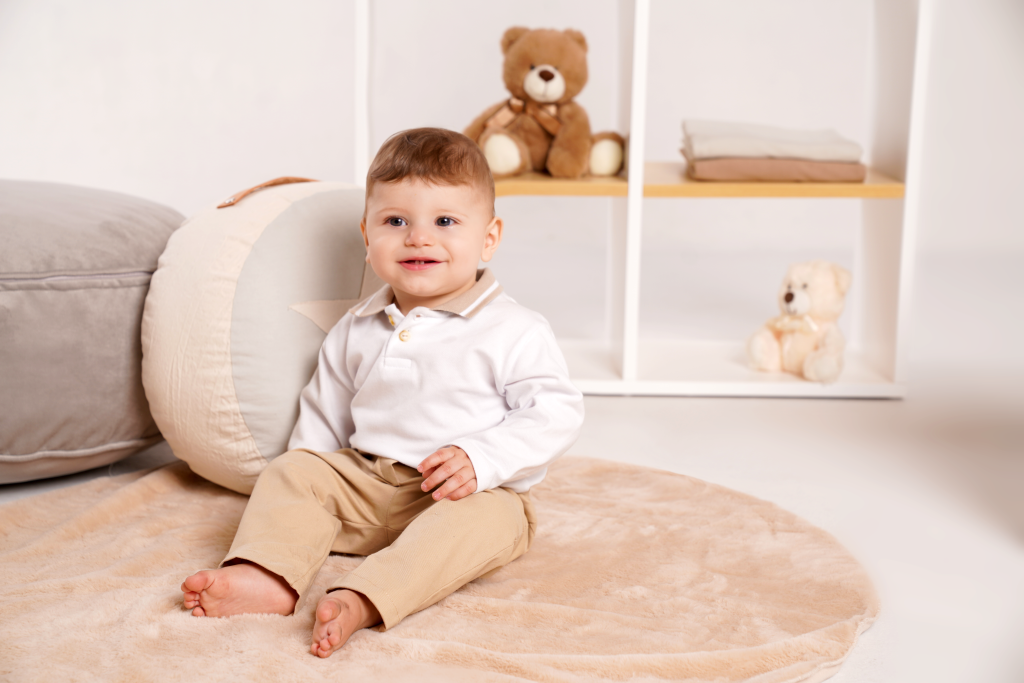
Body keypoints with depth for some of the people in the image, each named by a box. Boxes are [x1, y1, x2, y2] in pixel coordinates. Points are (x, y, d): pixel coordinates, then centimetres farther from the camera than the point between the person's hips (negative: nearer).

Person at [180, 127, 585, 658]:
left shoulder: (514, 332, -7)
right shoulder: (356, 330, 9)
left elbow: (556, 413, -13)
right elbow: (324, 411, 19)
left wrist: (480, 458, -25)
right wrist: (309, 473, 8)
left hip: (472, 493, -5)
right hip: (364, 482, 5)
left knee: (483, 519, -35)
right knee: (290, 471, -8)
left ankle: (361, 601, -51)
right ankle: (270, 577, -31)